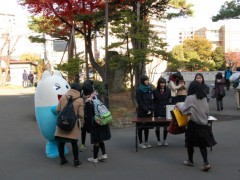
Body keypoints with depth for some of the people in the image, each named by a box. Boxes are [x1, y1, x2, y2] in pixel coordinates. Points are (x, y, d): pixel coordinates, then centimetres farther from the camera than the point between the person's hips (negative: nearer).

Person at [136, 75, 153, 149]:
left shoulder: (150, 89, 9)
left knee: (147, 127, 8)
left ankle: (146, 142, 17)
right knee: (141, 127, 2)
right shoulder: (139, 90, -7)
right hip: (141, 112, -5)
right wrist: (146, 109, -15)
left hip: (149, 111, 5)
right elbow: (140, 102, -11)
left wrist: (150, 109, -5)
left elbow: (152, 100, 8)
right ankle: (140, 143, 9)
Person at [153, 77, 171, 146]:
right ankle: (158, 140, 16)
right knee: (157, 126, 4)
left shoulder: (168, 91, 4)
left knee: (166, 126, 5)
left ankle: (165, 140, 19)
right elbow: (153, 102, 1)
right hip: (157, 112, -1)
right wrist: (153, 110, -7)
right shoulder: (155, 91, -1)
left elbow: (169, 100, 7)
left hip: (166, 111, 1)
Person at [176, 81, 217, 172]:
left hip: (193, 124, -5)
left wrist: (178, 105, 9)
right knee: (202, 144, 8)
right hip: (203, 123, 5)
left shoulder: (190, 98, -14)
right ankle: (206, 163, -3)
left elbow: (184, 110, -9)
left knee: (190, 143, 13)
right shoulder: (204, 98, 2)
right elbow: (207, 110, 7)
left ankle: (190, 161, 26)